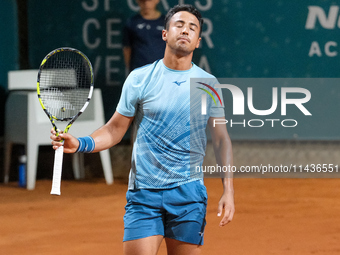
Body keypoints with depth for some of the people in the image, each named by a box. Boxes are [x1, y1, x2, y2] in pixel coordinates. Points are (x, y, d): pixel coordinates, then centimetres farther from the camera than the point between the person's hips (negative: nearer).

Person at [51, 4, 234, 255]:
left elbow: (222, 139, 6)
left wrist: (228, 190, -2)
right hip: (143, 193, -1)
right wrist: (80, 144, -9)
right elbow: (115, 129, 7)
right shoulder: (139, 79, 1)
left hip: (188, 193, 1)